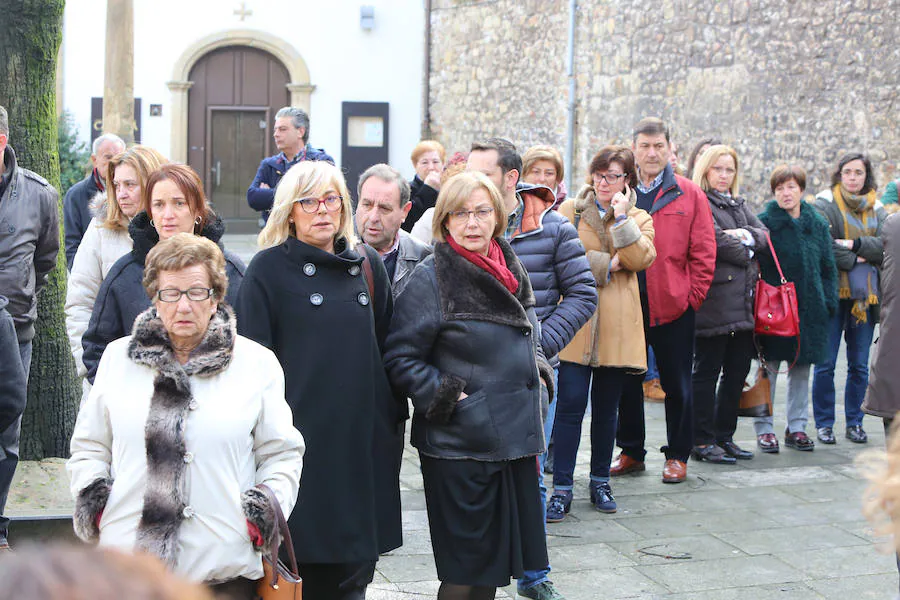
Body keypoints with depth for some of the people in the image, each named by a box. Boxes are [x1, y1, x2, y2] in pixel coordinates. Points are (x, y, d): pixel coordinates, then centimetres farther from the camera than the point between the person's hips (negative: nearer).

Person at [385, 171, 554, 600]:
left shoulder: (511, 270, 10)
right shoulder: (431, 279, -11)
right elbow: (400, 359, -12)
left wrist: (538, 369, 9)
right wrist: (442, 395, -19)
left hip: (513, 437, 7)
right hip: (458, 447, -6)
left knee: (494, 561, 15)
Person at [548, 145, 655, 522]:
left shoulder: (639, 219, 12)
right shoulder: (569, 211, 9)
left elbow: (641, 258, -7)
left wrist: (621, 217, -10)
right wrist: (608, 265, -8)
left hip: (617, 327, 2)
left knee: (606, 408, 10)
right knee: (570, 405, -8)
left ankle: (600, 481, 24)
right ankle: (562, 489, -3)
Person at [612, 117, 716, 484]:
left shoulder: (690, 195, 2)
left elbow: (703, 253, 1)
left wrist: (693, 297, -5)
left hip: (674, 306, -2)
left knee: (677, 384, 6)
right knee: (627, 381, 10)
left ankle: (677, 455, 18)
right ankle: (631, 452, 23)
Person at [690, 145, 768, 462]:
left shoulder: (739, 205, 22)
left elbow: (764, 236, 11)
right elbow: (714, 240, -16)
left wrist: (745, 235, -10)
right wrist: (746, 253, -1)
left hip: (744, 300, 8)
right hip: (715, 301, -8)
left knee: (737, 371, 10)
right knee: (707, 371, -2)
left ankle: (724, 436, 19)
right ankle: (702, 441, 3)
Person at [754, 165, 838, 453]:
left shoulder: (817, 224, 8)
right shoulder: (764, 222, -5)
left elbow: (828, 267, 13)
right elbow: (753, 265, -5)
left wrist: (829, 301, 4)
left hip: (809, 308, 4)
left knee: (801, 369, 10)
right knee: (769, 368, 1)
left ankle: (796, 426, 21)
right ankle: (764, 428, 10)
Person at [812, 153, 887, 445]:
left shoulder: (877, 210, 14)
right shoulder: (824, 206, 1)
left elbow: (885, 246, -1)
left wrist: (856, 244, -14)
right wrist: (853, 260, -14)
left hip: (866, 295, 4)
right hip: (833, 291, -4)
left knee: (860, 364, 7)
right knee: (826, 362, -3)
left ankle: (854, 422, 17)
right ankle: (824, 423, 7)